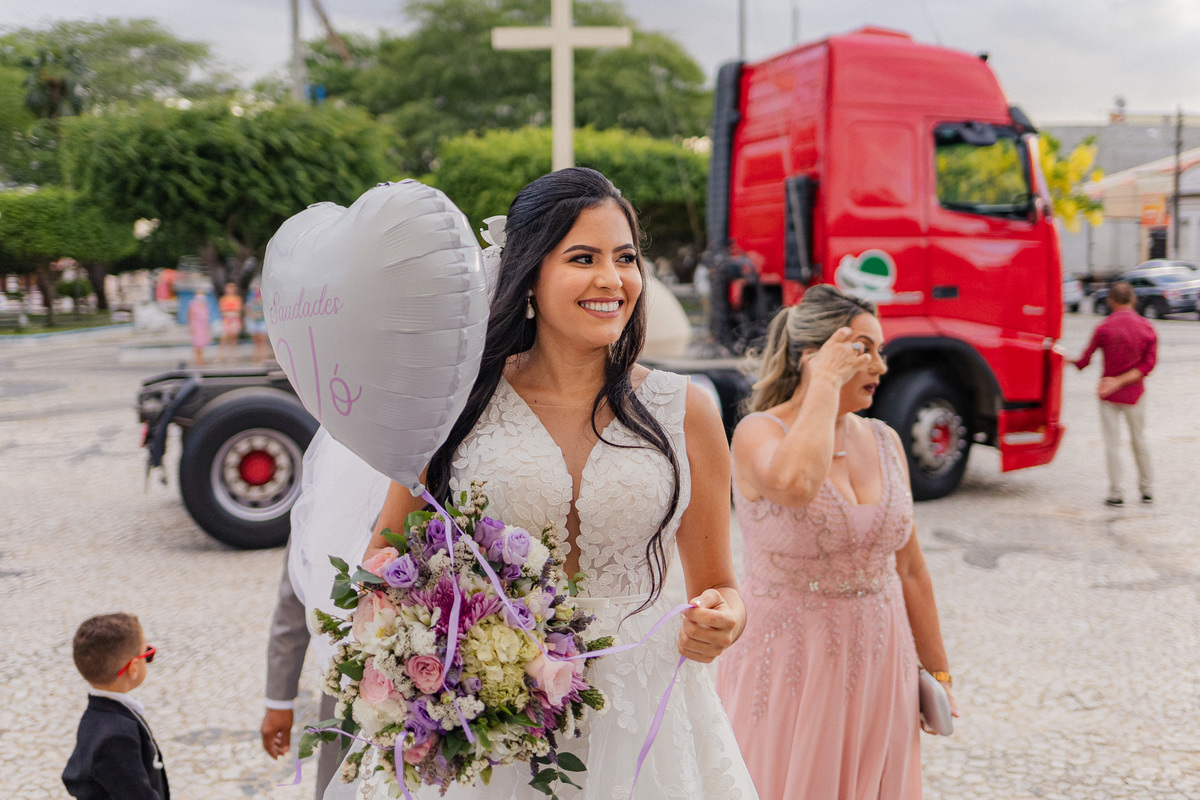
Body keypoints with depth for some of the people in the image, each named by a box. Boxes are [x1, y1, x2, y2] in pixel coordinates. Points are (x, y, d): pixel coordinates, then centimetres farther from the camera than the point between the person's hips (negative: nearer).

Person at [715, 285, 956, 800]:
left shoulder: (884, 441, 7)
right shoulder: (759, 433, -10)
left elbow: (909, 570, 12)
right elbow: (795, 483, -36)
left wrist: (937, 671, 15)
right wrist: (826, 382, -23)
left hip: (879, 668, 5)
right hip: (790, 671, -5)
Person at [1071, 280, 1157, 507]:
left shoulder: (1104, 328, -13)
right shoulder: (1147, 327, -4)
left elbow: (1083, 362, -8)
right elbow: (1148, 364, -9)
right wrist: (1119, 381, -12)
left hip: (1109, 395, -3)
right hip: (1135, 394, 3)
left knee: (1112, 443, 4)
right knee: (1139, 441, 16)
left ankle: (1116, 494, 5)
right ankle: (1147, 490, 22)